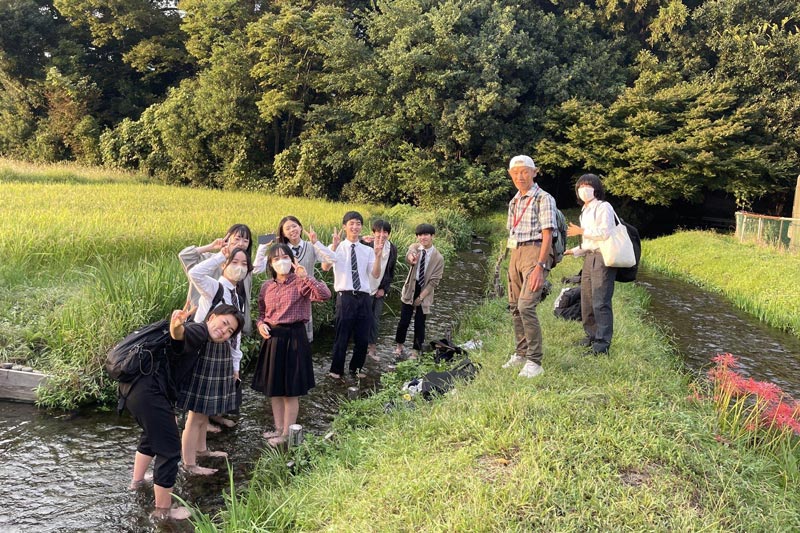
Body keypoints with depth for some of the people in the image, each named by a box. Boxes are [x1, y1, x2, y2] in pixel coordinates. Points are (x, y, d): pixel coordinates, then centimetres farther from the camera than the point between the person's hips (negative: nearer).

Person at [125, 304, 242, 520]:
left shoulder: (202, 342, 21)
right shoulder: (199, 331, -11)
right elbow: (181, 334, -36)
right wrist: (177, 327, -58)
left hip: (135, 385, 11)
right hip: (148, 390, -11)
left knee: (153, 434, 34)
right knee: (169, 449, -1)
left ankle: (137, 480, 57)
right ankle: (163, 511, 13)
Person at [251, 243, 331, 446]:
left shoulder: (300, 283, -9)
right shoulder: (266, 287, 7)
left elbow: (325, 294, -26)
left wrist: (305, 276, -30)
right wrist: (261, 325, -4)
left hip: (294, 337, -6)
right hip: (272, 339, 6)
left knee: (291, 390, 4)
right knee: (274, 388, 15)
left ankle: (287, 433, 18)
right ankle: (279, 429, 31)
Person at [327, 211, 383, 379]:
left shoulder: (367, 250, 8)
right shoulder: (337, 248, -1)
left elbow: (376, 275, 1)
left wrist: (378, 256, -14)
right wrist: (334, 245, -31)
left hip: (364, 297, 3)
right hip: (345, 297, -3)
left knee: (362, 338, 12)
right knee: (342, 337, 5)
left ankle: (356, 368, 32)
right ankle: (336, 370, 23)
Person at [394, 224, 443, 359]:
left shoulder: (438, 258, -9)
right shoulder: (414, 247, -8)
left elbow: (434, 280, -9)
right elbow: (409, 257, -32)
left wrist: (421, 296, -12)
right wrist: (411, 258, -57)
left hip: (424, 292, 0)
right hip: (410, 289, 0)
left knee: (419, 323, 6)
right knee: (404, 321, 4)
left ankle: (415, 351, 22)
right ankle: (399, 345, 29)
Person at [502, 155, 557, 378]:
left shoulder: (543, 199, -7)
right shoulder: (514, 201, 17)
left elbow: (547, 235, -13)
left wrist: (540, 267, -22)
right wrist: (512, 265, 14)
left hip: (535, 253, -8)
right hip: (515, 254, 8)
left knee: (526, 306, -18)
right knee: (515, 307, 11)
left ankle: (534, 361, -12)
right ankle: (521, 353, 24)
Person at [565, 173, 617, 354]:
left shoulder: (603, 207, -5)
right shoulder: (585, 211, 22)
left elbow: (605, 233, -18)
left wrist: (581, 231, -12)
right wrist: (572, 252, 18)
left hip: (602, 258, -9)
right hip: (589, 258, 9)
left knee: (600, 302, -12)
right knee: (586, 301, 11)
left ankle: (603, 343, -11)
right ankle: (592, 336, 22)